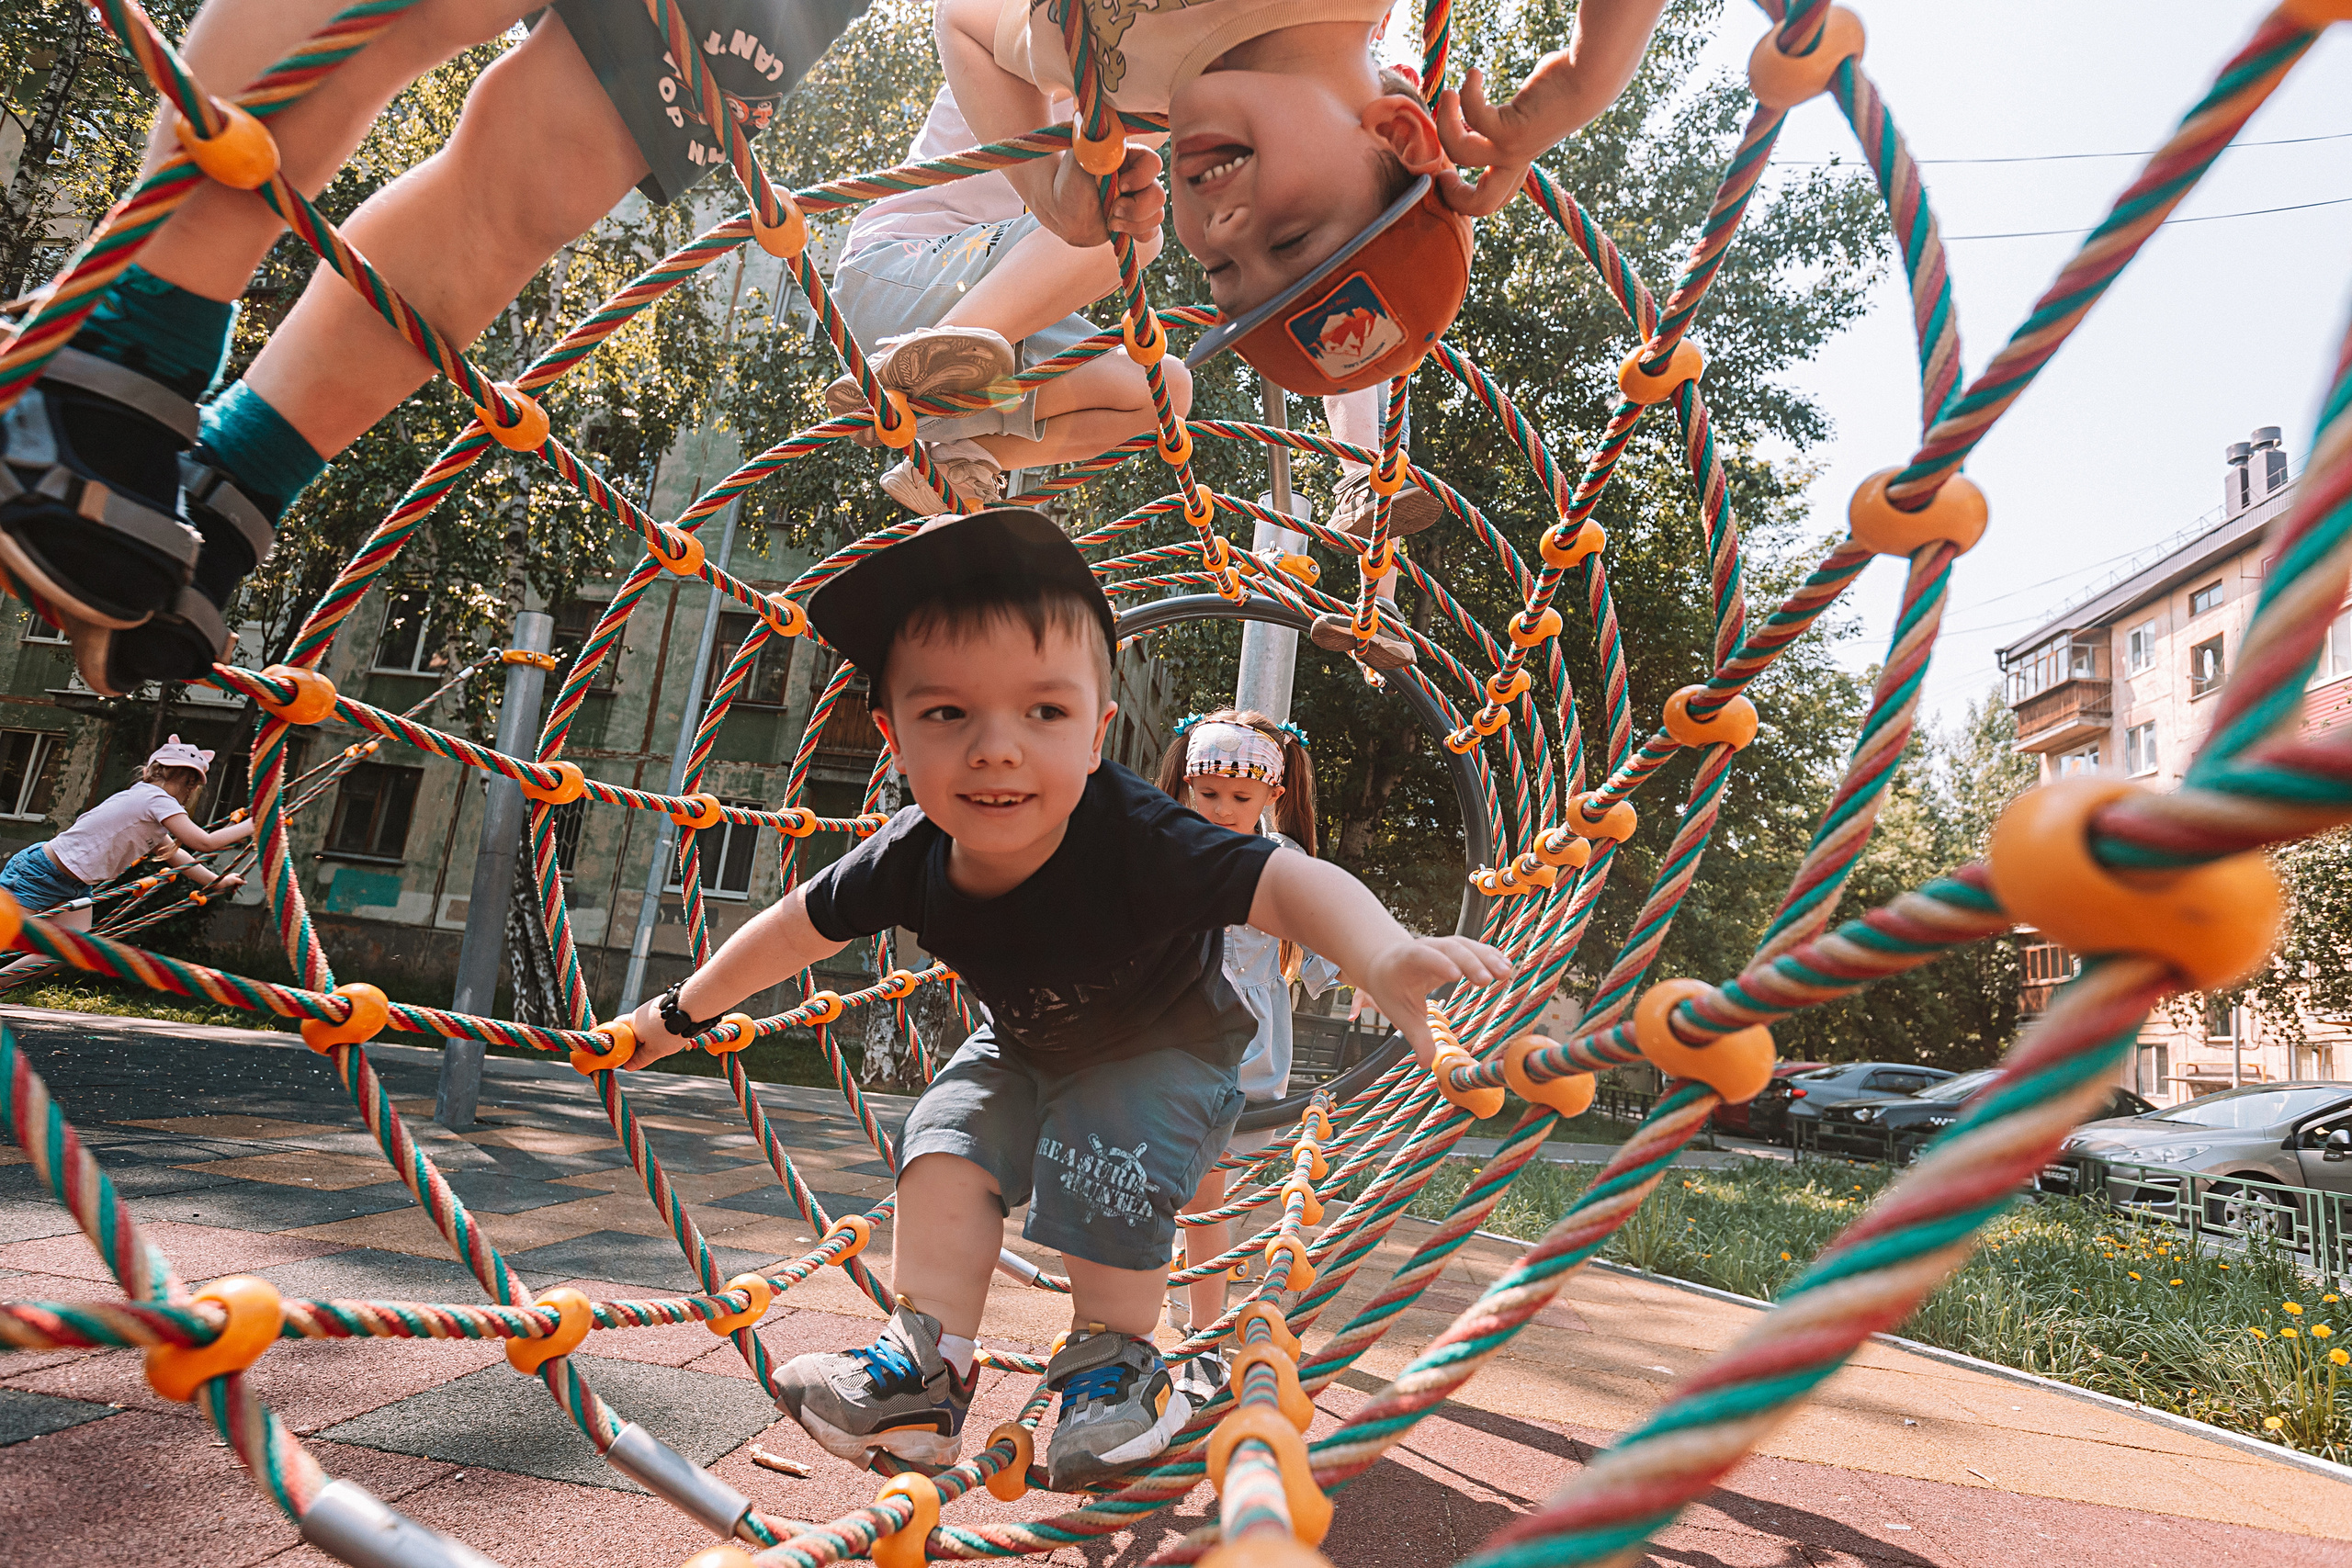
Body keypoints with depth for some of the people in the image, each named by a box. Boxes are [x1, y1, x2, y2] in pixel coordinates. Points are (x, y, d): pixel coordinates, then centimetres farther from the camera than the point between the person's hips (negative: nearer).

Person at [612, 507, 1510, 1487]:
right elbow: (800, 926, -8)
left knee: (1107, 1164, -23)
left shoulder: (1135, 844, -43)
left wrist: (1388, 960, -72)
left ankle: (1118, 1366, 4)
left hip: (1164, 1049, -4)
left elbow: (1288, 883, -50)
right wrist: (683, 1012, 5)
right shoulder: (912, 859, -27)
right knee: (948, 1140, -10)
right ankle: (926, 1370, 4)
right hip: (1025, 1050, 5)